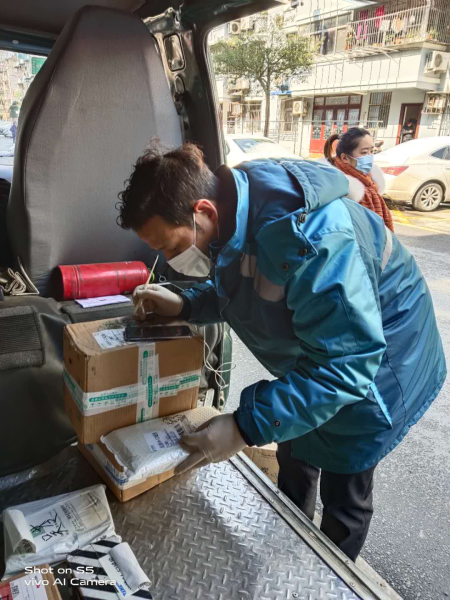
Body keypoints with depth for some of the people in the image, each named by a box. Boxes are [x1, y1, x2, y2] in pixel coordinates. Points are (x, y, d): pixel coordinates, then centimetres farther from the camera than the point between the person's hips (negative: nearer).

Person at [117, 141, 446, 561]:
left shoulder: (306, 239, -41)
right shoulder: (232, 214, -13)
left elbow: (344, 365, -38)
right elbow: (241, 291, 6)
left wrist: (246, 425, -37)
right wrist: (184, 305, -10)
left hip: (373, 366, -8)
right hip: (312, 358, 8)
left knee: (343, 493, 11)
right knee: (293, 463, 25)